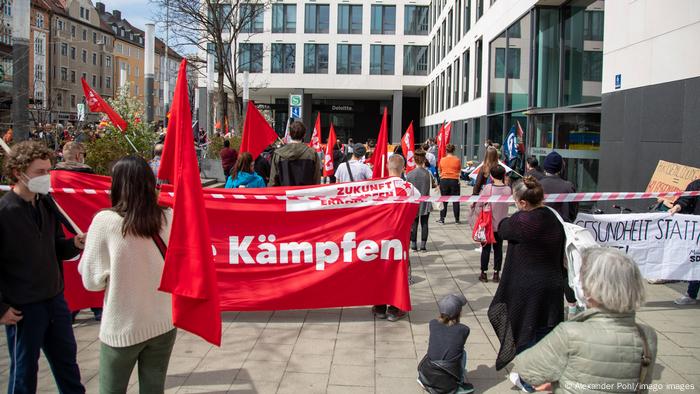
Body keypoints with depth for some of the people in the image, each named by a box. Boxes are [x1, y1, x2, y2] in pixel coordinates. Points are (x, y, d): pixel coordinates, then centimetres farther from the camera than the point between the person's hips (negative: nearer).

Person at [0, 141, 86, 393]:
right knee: (24, 370, 10)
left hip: (55, 299, 6)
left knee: (67, 360, 19)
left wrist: (75, 244, -9)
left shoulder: (47, 204, 4)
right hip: (22, 308, -6)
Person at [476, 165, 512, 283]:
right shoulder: (508, 189, -7)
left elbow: (479, 204, -12)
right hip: (501, 224, 2)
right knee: (498, 249, 12)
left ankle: (483, 273, 15)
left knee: (486, 248, 9)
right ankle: (496, 273, 16)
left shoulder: (488, 188, -16)